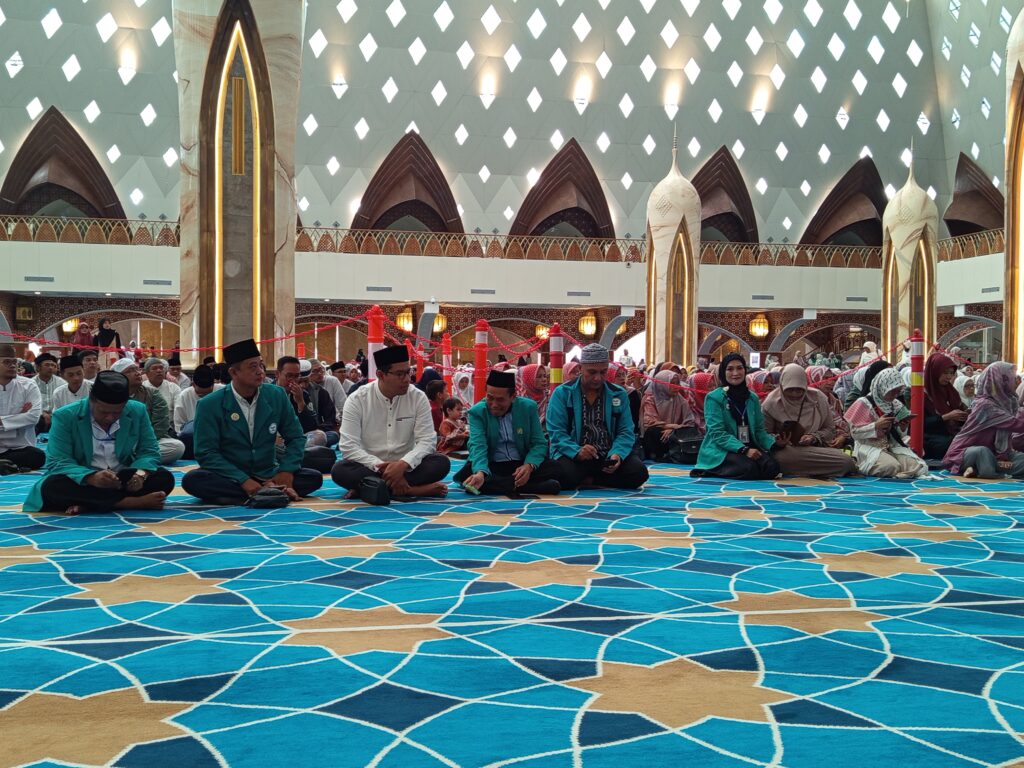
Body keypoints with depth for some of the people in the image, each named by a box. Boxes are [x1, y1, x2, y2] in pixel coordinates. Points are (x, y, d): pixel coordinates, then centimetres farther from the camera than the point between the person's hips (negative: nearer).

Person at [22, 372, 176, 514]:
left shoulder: (138, 411, -4)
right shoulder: (65, 416, -12)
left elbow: (149, 452, -1)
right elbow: (58, 462, -18)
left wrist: (141, 474, -25)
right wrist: (91, 477, -38)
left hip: (124, 480, 2)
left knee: (165, 478, -23)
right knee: (51, 486, -34)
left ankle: (87, 504, -26)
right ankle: (135, 502, -34)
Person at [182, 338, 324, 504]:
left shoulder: (277, 396, -1)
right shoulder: (209, 405, -9)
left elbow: (295, 437, 6)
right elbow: (206, 453, -12)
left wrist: (287, 471, -12)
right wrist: (243, 480, -23)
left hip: (269, 477, 2)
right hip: (230, 479, -2)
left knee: (314, 478, -19)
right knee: (192, 480, -32)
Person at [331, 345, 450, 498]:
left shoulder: (418, 397, -4)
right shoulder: (357, 399, -8)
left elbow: (426, 440, -9)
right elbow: (349, 447, -14)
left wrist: (403, 464, -28)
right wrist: (381, 467, -27)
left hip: (406, 467, 1)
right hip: (371, 468, -1)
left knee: (441, 463, -25)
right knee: (340, 470, -32)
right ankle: (410, 489, -31)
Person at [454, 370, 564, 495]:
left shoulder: (528, 407, -3)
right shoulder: (477, 412, -8)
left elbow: (539, 443, -2)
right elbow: (478, 446, -21)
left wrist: (529, 466, -24)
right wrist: (480, 473, -43)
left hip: (523, 465, 1)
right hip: (491, 466, -1)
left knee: (556, 468, -25)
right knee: (466, 474, -34)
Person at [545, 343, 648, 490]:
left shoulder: (619, 394, 7)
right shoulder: (562, 393, 0)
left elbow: (626, 432, 2)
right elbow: (557, 432, -7)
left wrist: (617, 454, -19)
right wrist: (577, 452, -26)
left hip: (609, 456, 3)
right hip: (574, 456, -3)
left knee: (638, 472, -25)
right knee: (565, 475, -36)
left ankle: (586, 480, -3)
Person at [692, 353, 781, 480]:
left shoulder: (753, 398, 14)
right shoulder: (713, 398, -4)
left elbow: (759, 430, 12)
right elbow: (717, 433, -12)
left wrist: (774, 443, -10)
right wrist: (744, 450, -24)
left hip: (749, 447, 6)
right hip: (720, 450, -6)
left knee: (771, 467, -23)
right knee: (749, 468, -33)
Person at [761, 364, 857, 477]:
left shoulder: (818, 398, 2)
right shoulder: (771, 403, -3)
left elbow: (830, 429, 10)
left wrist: (814, 437, -10)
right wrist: (776, 441, -19)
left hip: (815, 447, 5)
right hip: (784, 451, -5)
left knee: (847, 460, -26)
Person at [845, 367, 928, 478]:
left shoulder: (896, 405, 12)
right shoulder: (864, 403, -6)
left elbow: (897, 435, 19)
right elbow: (855, 432, -10)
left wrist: (902, 428, -3)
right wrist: (876, 426, -20)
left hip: (892, 446, 6)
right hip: (869, 447, -5)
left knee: (917, 466, -21)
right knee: (892, 466, -34)